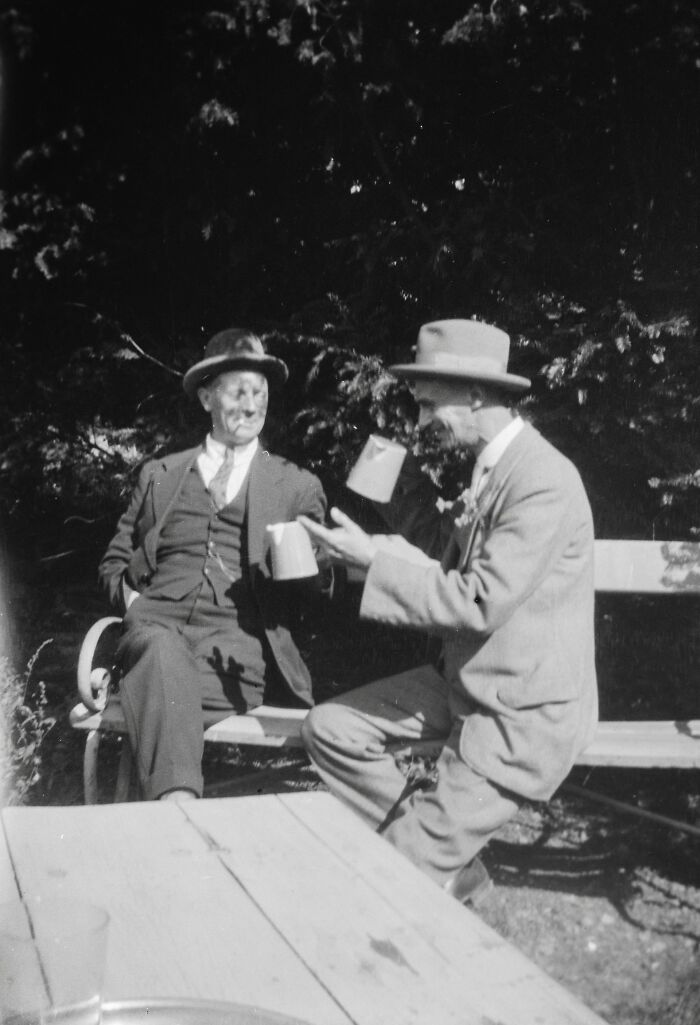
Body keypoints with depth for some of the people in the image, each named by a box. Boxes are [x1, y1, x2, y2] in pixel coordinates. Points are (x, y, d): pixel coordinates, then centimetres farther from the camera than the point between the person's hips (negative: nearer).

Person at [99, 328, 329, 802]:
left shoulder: (299, 487, 19)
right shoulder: (159, 475, 24)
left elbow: (322, 582, 12)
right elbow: (114, 564, 27)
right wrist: (133, 599, 3)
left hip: (242, 643, -1)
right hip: (160, 625, 2)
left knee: (156, 687, -34)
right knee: (161, 649, -36)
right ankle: (177, 803, -46)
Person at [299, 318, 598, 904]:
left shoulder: (545, 482, -23)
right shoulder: (488, 466, 7)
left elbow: (479, 602, -27)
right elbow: (441, 553, 10)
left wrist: (373, 560, -23)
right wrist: (405, 469, 2)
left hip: (526, 713, -9)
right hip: (466, 681, 9)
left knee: (399, 875, -13)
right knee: (329, 729, 3)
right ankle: (443, 864, 11)